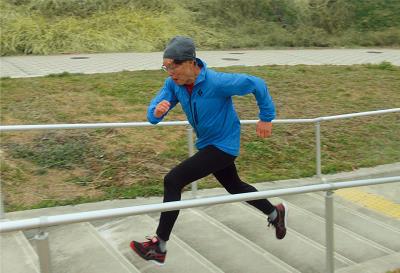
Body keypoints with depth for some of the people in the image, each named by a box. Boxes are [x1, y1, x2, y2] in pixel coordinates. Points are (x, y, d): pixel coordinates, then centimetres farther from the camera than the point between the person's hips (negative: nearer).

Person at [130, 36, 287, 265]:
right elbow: (153, 114, -16)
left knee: (173, 181, -17)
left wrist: (266, 117, -10)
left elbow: (257, 84, -17)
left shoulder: (217, 82, -29)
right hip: (208, 144, 8)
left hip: (223, 145, -8)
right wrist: (157, 111, -40)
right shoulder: (174, 84, -11)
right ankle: (275, 213, 50)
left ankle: (159, 247, -8)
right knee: (234, 186, 26)